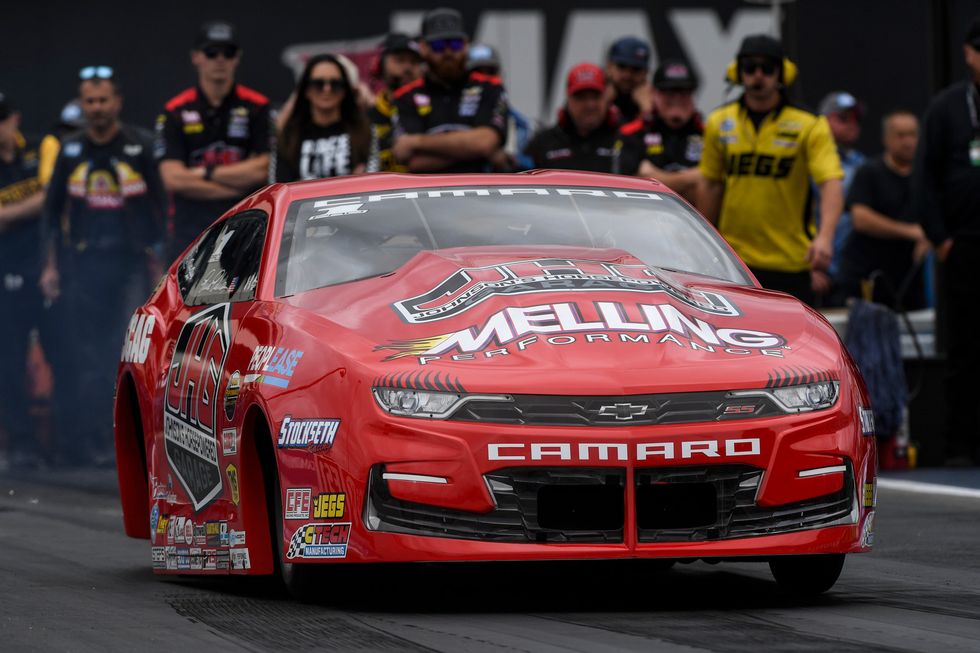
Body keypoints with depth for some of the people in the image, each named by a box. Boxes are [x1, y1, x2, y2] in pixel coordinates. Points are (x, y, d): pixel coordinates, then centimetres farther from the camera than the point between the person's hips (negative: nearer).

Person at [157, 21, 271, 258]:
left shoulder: (257, 107, 6)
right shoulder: (175, 112, 4)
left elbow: (263, 169, -2)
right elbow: (173, 179, -6)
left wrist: (206, 173, -5)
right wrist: (239, 185, -6)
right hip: (191, 233, 0)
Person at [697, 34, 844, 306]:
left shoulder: (809, 126, -7)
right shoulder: (719, 123, 5)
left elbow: (831, 184, -17)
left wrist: (825, 237, -33)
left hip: (790, 260, -2)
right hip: (734, 260, 2)